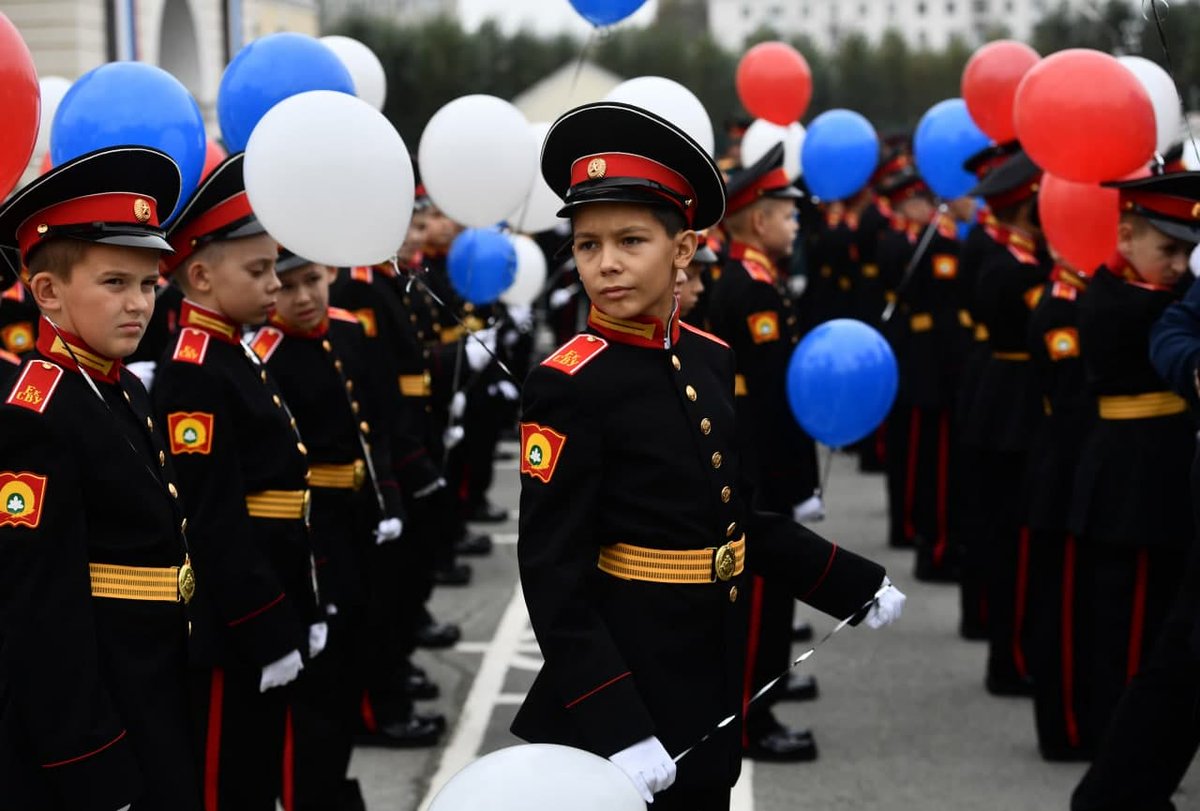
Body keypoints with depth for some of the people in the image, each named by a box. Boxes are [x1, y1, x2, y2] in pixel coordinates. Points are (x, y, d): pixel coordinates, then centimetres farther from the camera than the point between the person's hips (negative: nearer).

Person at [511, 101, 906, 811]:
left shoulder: (712, 357, 3)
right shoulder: (568, 384, -17)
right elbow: (552, 573, -19)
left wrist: (858, 584, 15)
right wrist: (616, 729, -26)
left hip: (713, 668, 7)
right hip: (624, 679, -6)